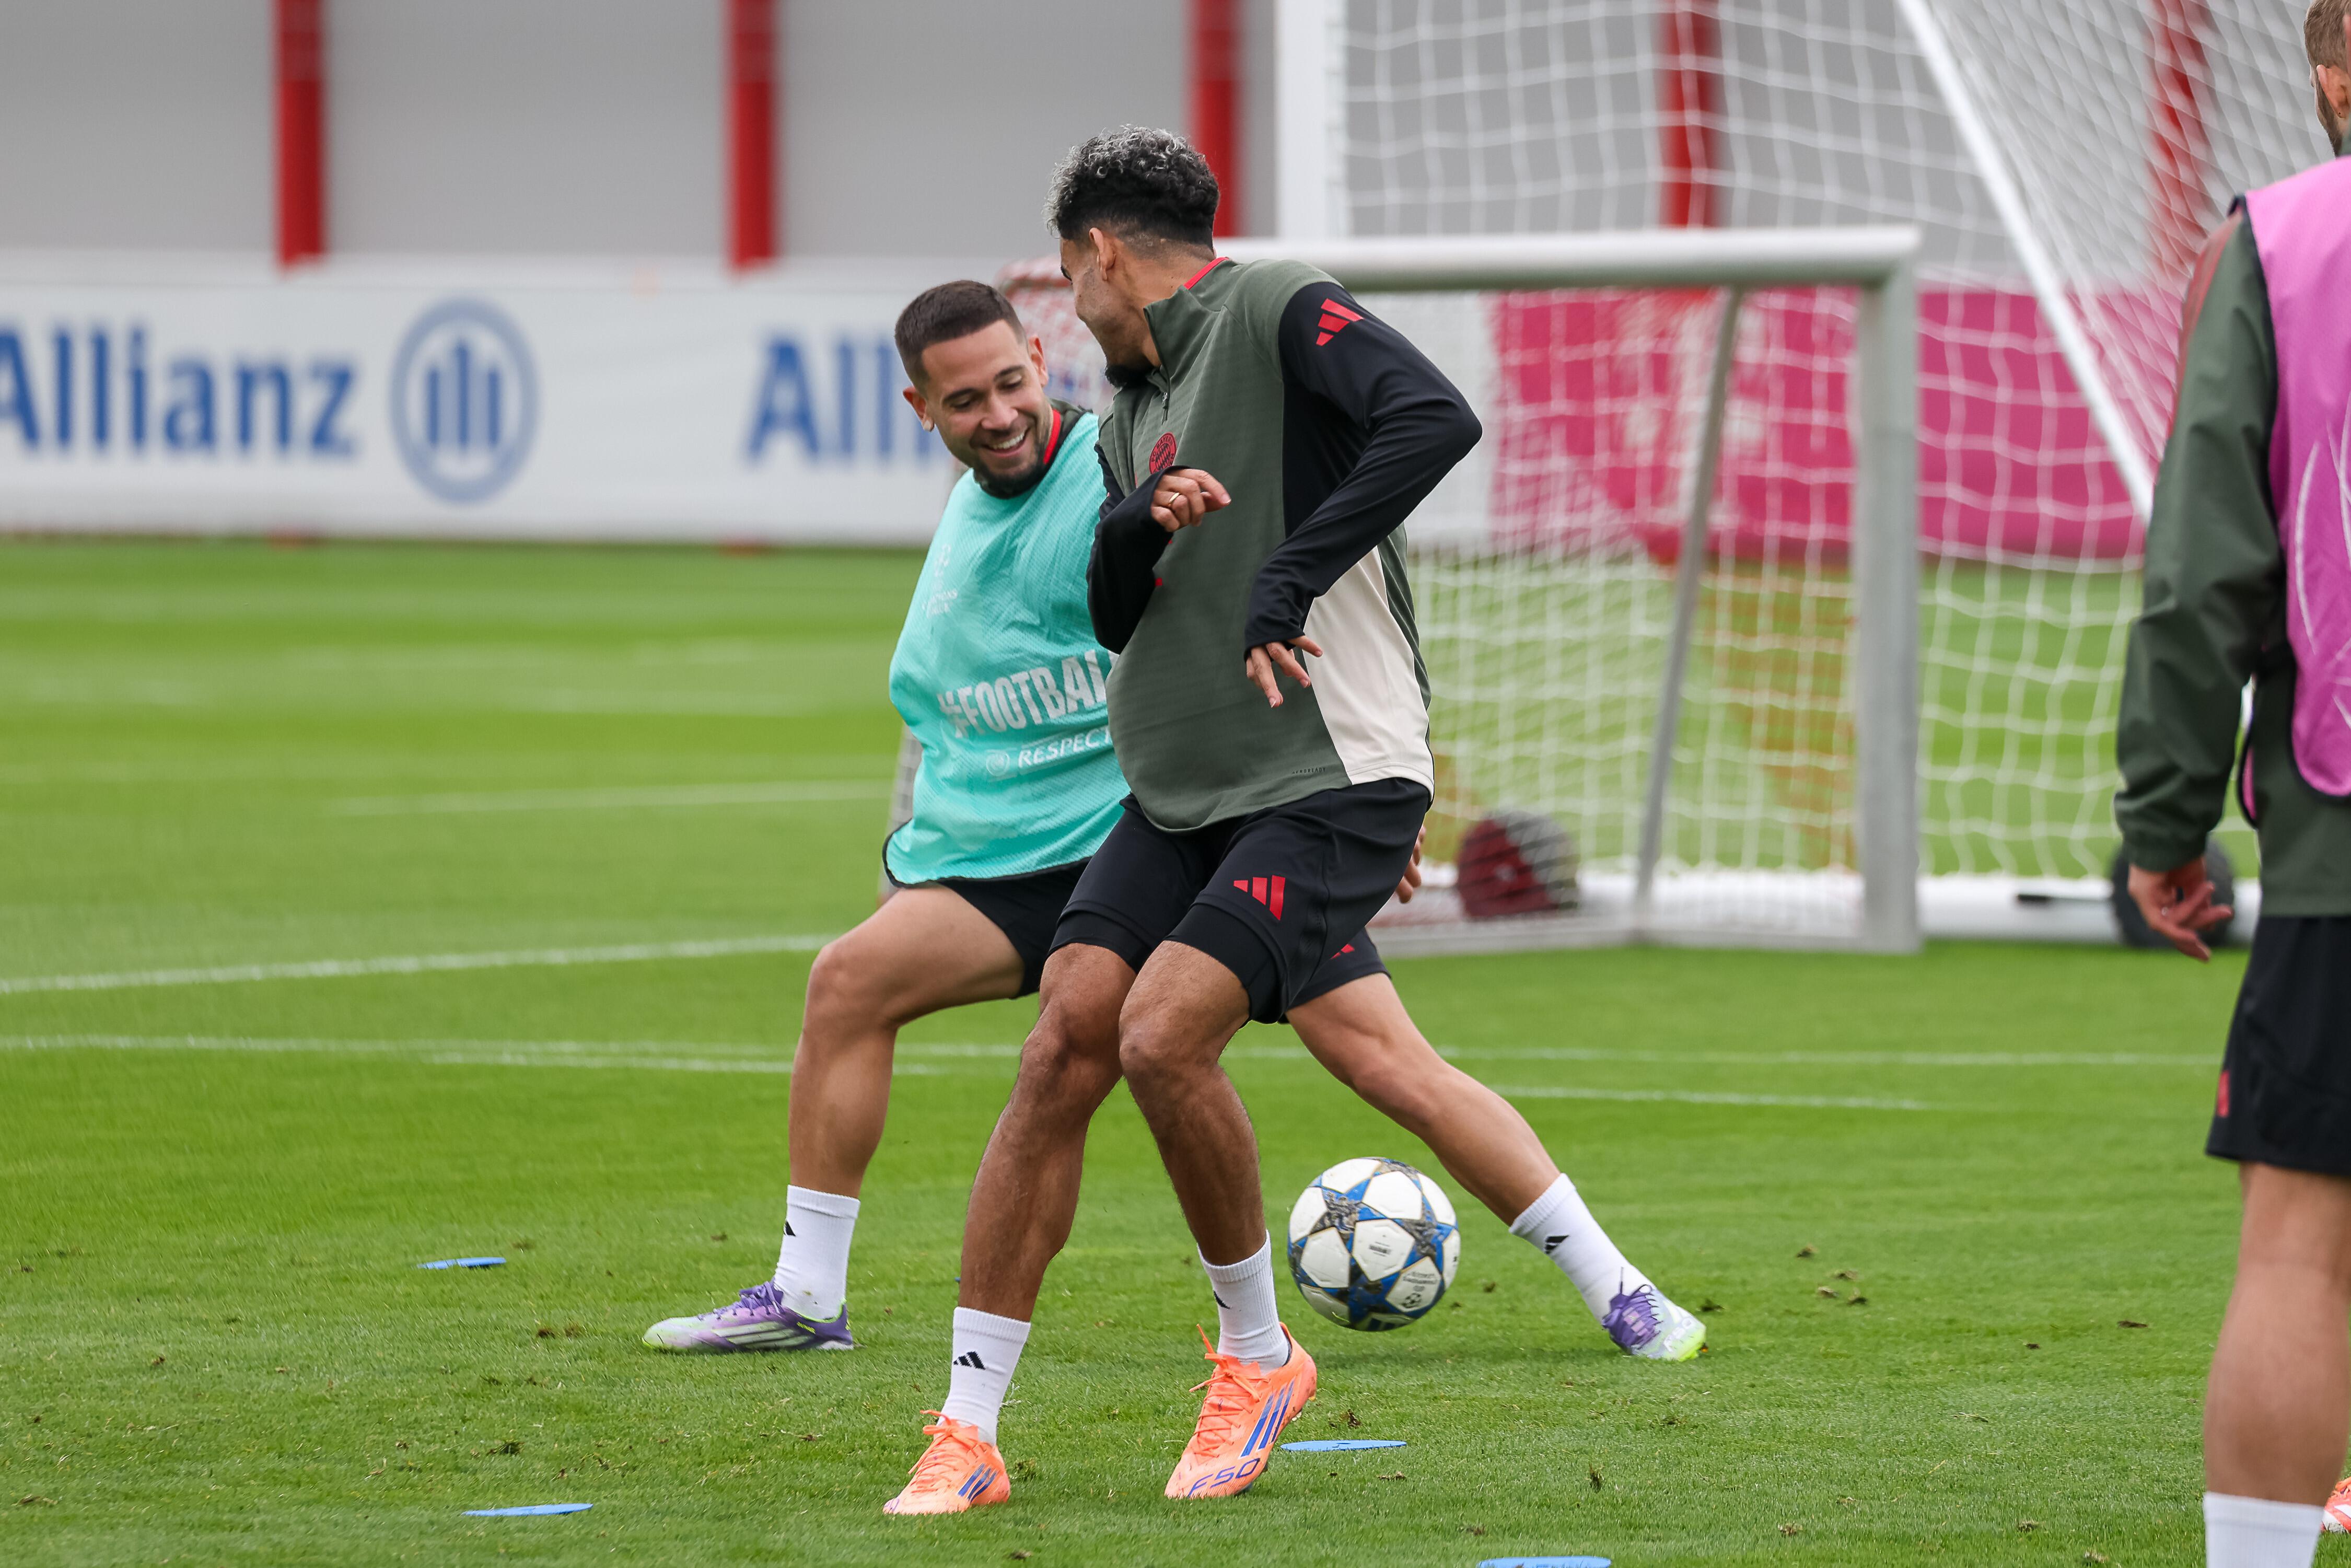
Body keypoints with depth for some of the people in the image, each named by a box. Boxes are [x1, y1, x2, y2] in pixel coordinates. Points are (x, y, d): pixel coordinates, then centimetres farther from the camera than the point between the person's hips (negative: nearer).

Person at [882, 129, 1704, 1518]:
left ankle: (1257, 1353, 2)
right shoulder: (1135, 405, 19)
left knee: (1163, 1036, -22)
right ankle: (966, 1437, -6)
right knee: (1064, 1044, -7)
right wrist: (1136, 532, 0)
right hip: (1180, 795, 8)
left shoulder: (1282, 313, -7)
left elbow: (1437, 419, -23)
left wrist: (1289, 575, -22)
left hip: (1331, 786, -8)